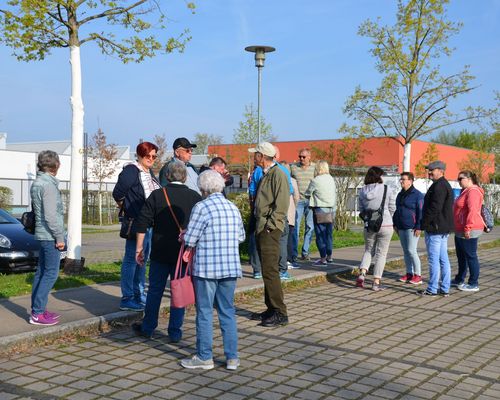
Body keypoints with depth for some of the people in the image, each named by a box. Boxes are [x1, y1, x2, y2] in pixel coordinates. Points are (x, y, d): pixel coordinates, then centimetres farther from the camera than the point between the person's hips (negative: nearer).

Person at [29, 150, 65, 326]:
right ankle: (37, 313, -5)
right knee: (51, 273, -6)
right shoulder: (48, 184, -16)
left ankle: (37, 308, 21)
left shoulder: (37, 183, 13)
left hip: (42, 234, 10)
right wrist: (59, 236, -14)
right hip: (50, 235, -10)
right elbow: (50, 215, -21)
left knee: (41, 272, 14)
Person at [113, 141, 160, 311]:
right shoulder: (131, 171, -13)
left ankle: (139, 295, 26)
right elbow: (117, 194, -16)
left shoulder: (149, 173, 14)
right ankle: (127, 299, 2)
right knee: (131, 259, -4)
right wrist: (128, 211, -6)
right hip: (136, 222, -9)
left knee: (142, 259, 16)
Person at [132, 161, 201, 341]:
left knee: (155, 290, 11)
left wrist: (139, 247, 1)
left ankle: (147, 328, 21)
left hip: (160, 253, 0)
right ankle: (175, 332, 12)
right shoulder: (195, 197, 0)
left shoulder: (157, 195, -4)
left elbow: (143, 223, -6)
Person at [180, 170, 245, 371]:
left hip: (206, 268, -5)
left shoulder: (202, 207, -11)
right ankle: (232, 357, 15)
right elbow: (241, 236, 14)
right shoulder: (233, 208, 7)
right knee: (228, 312, 12)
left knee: (204, 313, 5)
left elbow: (189, 239, -10)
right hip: (230, 267, 6)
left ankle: (204, 357, 13)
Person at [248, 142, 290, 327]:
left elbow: (282, 204, -19)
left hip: (270, 230, -10)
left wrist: (269, 226, -19)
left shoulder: (277, 174, -11)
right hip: (261, 229, 10)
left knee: (270, 270, -11)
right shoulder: (265, 174, 19)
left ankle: (280, 313, -7)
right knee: (266, 271, 12)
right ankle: (271, 309, 19)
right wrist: (259, 226, 17)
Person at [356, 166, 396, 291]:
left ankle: (362, 273, 1)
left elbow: (361, 209, 8)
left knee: (368, 250, 20)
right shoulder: (386, 189, -10)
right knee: (381, 253, 6)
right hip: (385, 225, -3)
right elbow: (392, 208, 0)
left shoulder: (362, 191, 0)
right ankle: (376, 282, 6)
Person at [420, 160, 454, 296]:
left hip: (435, 229, -11)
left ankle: (432, 289, -1)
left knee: (433, 259, -6)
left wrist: (424, 224, -14)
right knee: (443, 259, 12)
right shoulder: (445, 185, 18)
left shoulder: (439, 186, -16)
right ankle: (445, 289, 16)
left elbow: (434, 208, -22)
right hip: (443, 229, 11)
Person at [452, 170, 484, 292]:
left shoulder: (473, 191, -15)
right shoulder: (465, 191, 18)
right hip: (460, 231, 11)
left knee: (471, 256, -4)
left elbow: (472, 210, -25)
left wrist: (468, 228, -27)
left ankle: (474, 284, 3)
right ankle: (459, 280, 31)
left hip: (469, 231, -11)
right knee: (461, 256, 19)